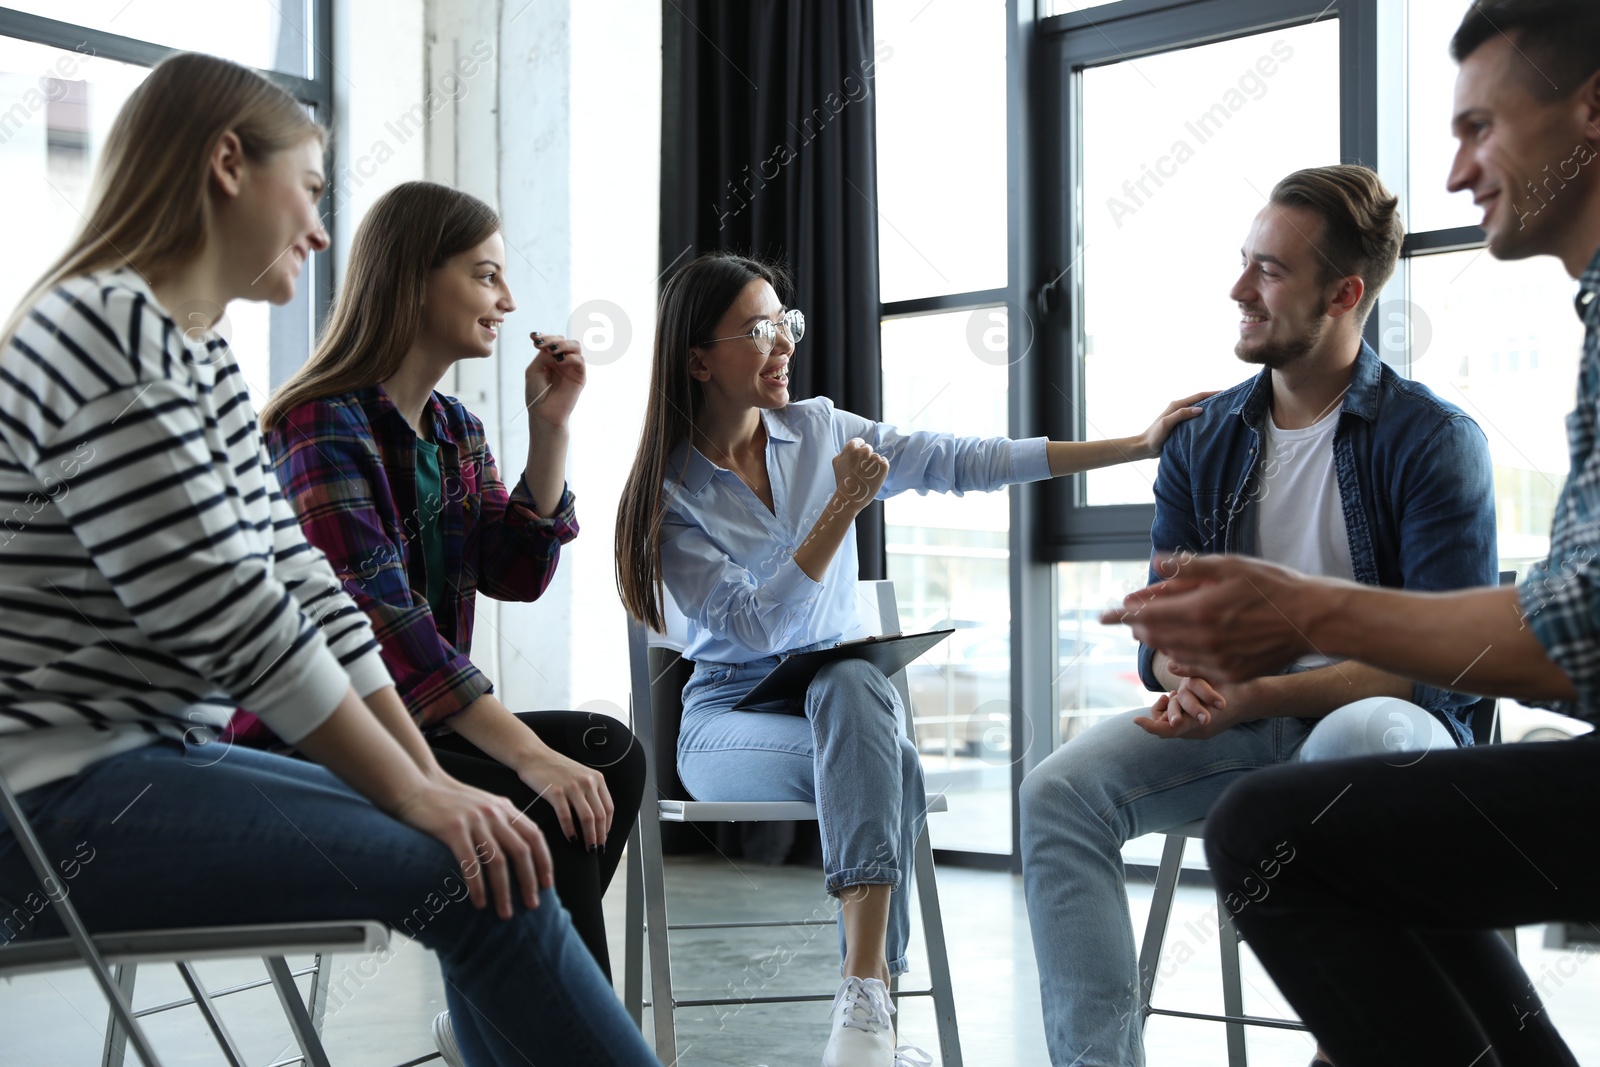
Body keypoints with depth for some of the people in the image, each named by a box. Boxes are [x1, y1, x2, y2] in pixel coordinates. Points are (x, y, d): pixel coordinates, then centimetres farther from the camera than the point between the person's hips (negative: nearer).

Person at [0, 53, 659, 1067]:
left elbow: (297, 583, 9)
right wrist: (415, 793, -14)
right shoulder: (107, 331, -16)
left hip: (161, 759, 10)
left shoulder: (207, 362, 15)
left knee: (495, 852, 4)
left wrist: (432, 779, 3)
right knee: (482, 881, -18)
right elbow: (234, 618, -21)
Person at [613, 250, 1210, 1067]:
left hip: (845, 691, 3)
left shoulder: (820, 430, 5)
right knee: (888, 770, -32)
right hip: (730, 715, -3)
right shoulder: (671, 493, -6)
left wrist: (1138, 446, -3)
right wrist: (844, 506, -21)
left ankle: (867, 1001, -38)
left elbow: (965, 462, 1)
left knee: (851, 682, -34)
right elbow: (753, 625, -16)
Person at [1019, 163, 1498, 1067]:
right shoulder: (1204, 445, 9)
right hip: (1237, 725, 5)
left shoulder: (1435, 441, -6)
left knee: (1356, 740, -40)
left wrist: (1258, 698, -24)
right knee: (1060, 789, -20)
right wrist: (1186, 676, -16)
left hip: (1389, 721, -4)